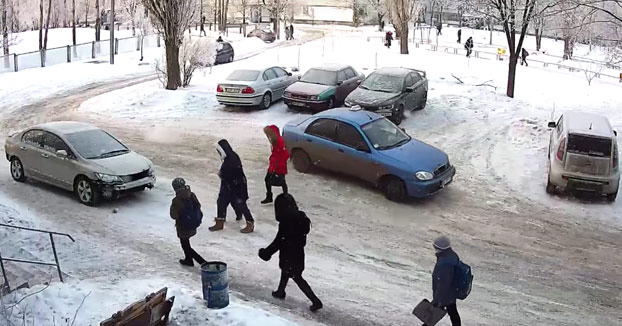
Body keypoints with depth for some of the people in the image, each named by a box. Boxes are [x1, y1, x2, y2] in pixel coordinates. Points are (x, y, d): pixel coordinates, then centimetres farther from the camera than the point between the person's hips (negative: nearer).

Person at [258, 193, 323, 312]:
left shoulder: (286, 223, -30)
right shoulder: (300, 216, -6)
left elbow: (278, 242, -23)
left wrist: (267, 252, -10)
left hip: (290, 255, -8)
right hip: (298, 252, 8)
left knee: (297, 278, 6)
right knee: (285, 271, 29)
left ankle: (316, 301, 8)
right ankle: (280, 292, 50)